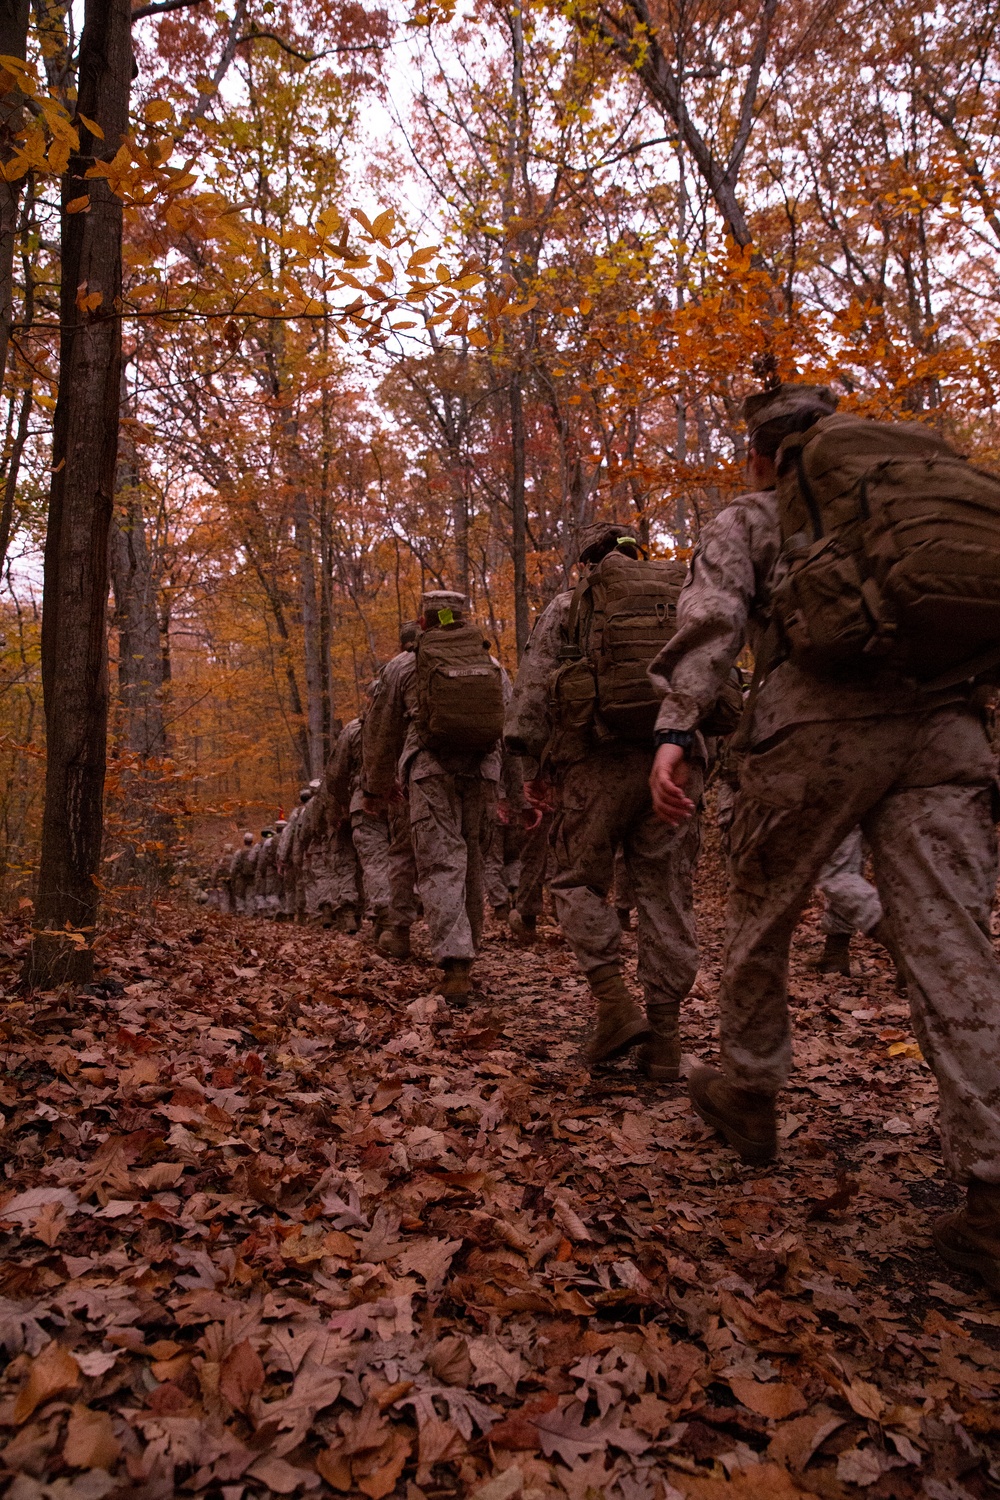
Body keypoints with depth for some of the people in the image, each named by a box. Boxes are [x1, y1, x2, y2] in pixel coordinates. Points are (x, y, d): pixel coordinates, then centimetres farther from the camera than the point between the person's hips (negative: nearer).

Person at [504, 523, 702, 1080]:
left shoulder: (570, 605, 10)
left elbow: (533, 686, 1)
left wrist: (536, 762, 5)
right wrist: (695, 758, 17)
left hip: (598, 762, -3)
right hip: (673, 759, 3)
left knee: (580, 882, 11)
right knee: (666, 892, 6)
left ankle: (617, 1003, -5)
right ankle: (665, 1034, 7)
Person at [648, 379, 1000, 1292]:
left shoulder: (747, 520, 16)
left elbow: (713, 621, -3)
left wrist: (675, 733, -13)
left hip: (817, 724, -3)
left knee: (761, 918, 15)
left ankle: (747, 1094, 31)